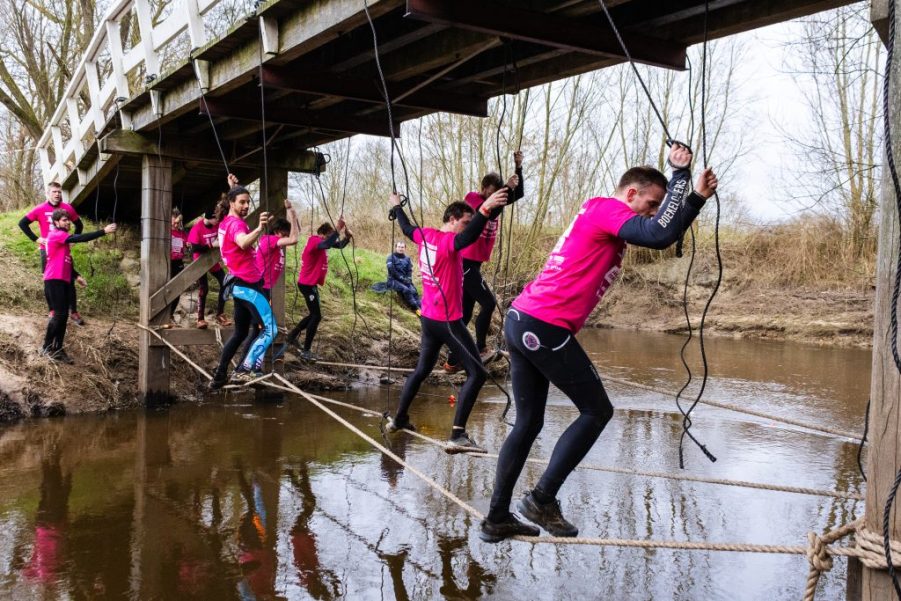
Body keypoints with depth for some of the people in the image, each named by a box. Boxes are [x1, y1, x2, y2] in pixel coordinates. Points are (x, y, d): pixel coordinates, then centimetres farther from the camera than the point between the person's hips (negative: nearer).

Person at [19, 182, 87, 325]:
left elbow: (79, 225, 13)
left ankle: (74, 312, 6)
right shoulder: (40, 209, -7)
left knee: (69, 281, 1)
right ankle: (52, 311, 17)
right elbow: (22, 223, -2)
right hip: (47, 249, -1)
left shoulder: (68, 208, -2)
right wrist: (36, 239, -8)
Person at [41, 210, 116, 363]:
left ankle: (58, 349, 8)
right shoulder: (55, 234, -9)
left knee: (64, 316, 5)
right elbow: (79, 238, -23)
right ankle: (46, 347, -2)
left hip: (64, 281, 9)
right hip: (54, 281, -9)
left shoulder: (62, 238, 21)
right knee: (60, 314, -11)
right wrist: (103, 231, -28)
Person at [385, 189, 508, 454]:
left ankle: (398, 419, 33)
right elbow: (469, 236, -40)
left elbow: (406, 228, 27)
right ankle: (457, 436, -17)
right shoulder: (449, 241, -17)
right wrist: (484, 210, -55)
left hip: (428, 318, 9)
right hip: (448, 321, -9)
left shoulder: (425, 235, 6)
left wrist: (396, 207, 46)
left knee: (421, 370, 24)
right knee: (477, 373, -9)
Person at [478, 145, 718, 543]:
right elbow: (661, 236, -19)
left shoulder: (603, 218, 23)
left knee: (528, 423, 14)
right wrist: (680, 173, -9)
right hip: (546, 327, -10)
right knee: (597, 411, 5)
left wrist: (697, 197, 18)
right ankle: (542, 499, 4)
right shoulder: (606, 208, -6)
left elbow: (663, 235, 26)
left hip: (521, 322, 10)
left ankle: (496, 519, 18)